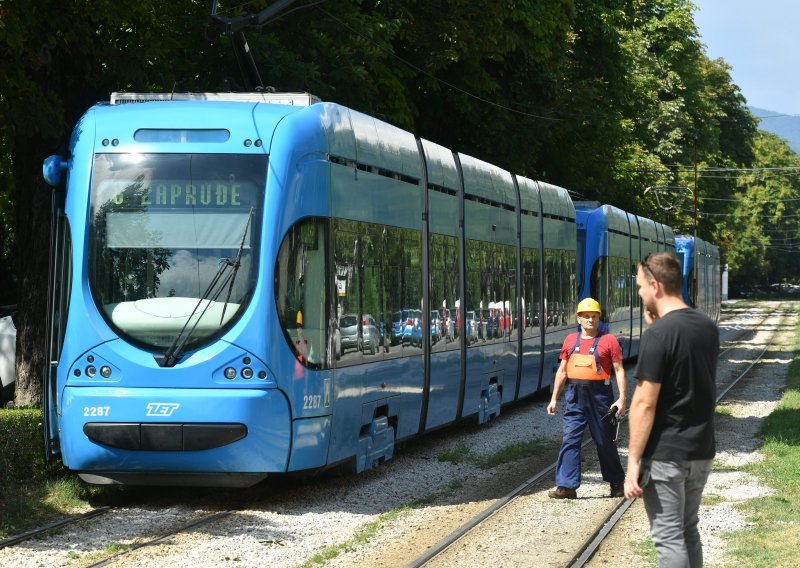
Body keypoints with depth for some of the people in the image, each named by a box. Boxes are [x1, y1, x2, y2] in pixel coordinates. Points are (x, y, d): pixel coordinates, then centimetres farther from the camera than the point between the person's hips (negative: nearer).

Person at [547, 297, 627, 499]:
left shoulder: (608, 340, -2)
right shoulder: (570, 340, 9)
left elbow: (619, 370, -5)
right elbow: (562, 371, 13)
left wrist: (622, 398, -13)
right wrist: (554, 399, 10)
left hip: (599, 395, -3)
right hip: (575, 395, 3)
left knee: (605, 441, 8)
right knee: (570, 439, -4)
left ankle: (616, 482, 24)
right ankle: (567, 486, -3)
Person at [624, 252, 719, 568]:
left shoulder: (658, 334, -17)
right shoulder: (708, 328, 6)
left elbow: (645, 403, -19)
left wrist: (633, 460, -15)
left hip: (665, 454, -7)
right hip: (702, 450, 7)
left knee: (669, 538, -1)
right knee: (688, 531, 18)